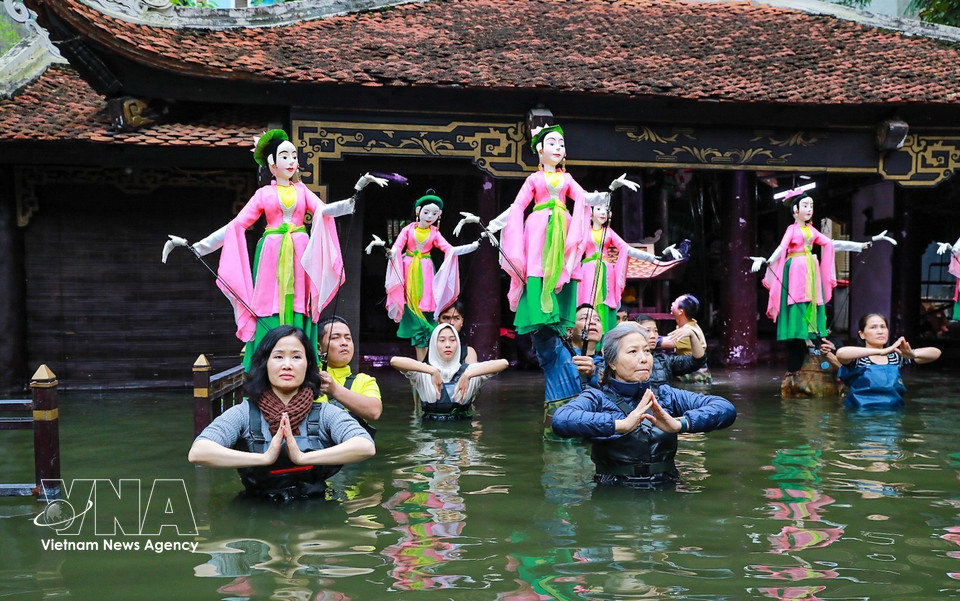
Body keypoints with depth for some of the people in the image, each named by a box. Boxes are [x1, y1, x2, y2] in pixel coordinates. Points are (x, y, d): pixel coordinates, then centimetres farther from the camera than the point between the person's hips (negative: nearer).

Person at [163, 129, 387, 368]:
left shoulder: (301, 189, 14)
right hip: (272, 256, -1)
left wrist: (357, 192, -17)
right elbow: (235, 225, 3)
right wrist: (195, 246, -4)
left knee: (298, 312, -3)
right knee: (270, 312, -6)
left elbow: (324, 210, -4)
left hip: (299, 256, 1)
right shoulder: (264, 194, 8)